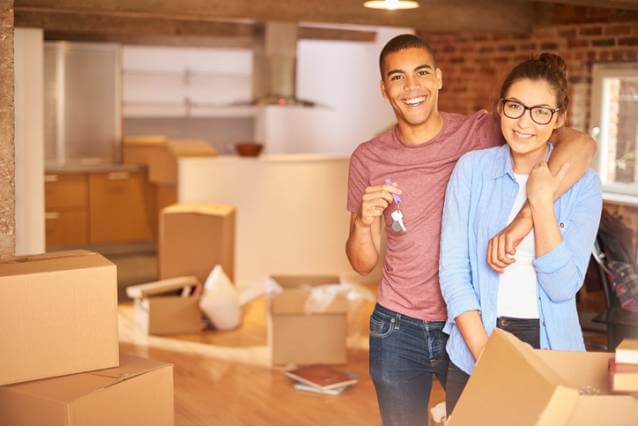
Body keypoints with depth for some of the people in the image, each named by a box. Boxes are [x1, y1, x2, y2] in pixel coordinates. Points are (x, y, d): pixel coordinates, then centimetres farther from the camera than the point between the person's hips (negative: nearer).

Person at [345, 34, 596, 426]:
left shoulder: (481, 133, -9)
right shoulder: (368, 159, -2)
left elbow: (581, 143, -23)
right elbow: (364, 264, 2)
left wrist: (525, 218, -35)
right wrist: (364, 221, -19)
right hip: (398, 331, 2)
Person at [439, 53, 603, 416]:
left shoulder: (582, 183, -6)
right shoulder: (472, 168, -4)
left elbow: (563, 286, -13)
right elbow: (453, 270, -7)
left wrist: (541, 198, -19)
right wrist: (486, 355, -15)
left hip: (549, 352, 0)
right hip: (474, 344, 0)